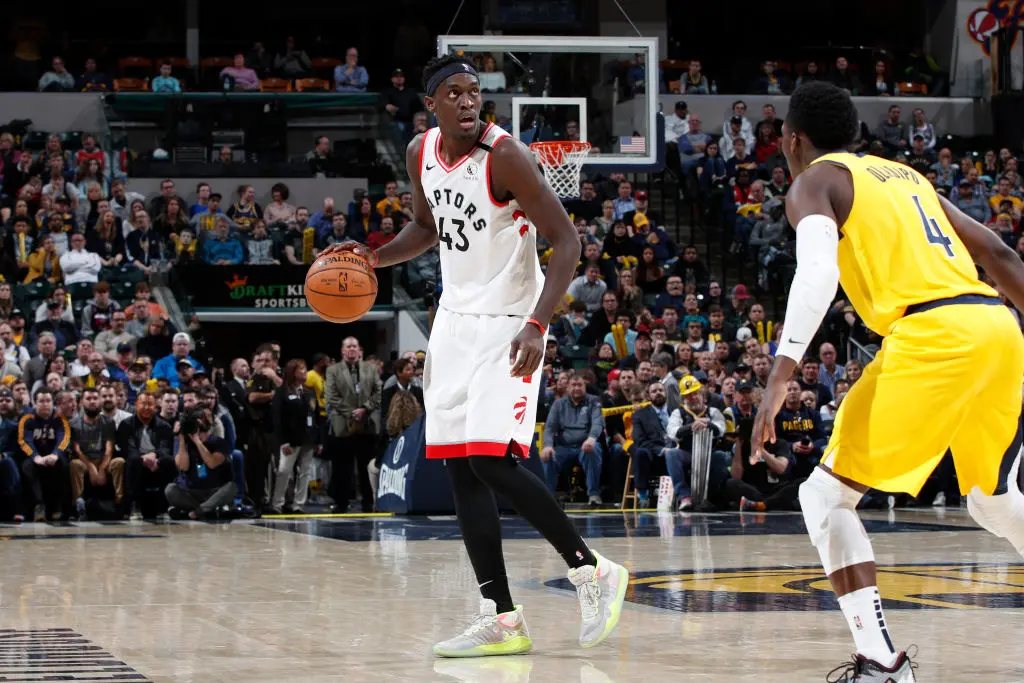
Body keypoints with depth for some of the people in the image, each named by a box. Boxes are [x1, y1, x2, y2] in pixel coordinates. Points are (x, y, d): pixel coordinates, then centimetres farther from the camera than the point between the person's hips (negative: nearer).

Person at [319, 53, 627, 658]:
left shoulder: (506, 156, -18)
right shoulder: (421, 153, 4)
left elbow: (566, 240, -18)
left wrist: (538, 325, -28)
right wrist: (374, 256, 5)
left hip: (508, 325, -8)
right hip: (456, 318, 8)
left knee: (493, 460, -17)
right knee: (460, 468, 3)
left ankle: (592, 571, -1)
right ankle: (502, 619, 6)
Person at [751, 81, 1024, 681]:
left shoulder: (814, 182, 8)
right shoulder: (904, 175, 29)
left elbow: (818, 273, -12)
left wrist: (780, 378, -19)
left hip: (934, 334, -7)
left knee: (826, 495, 0)